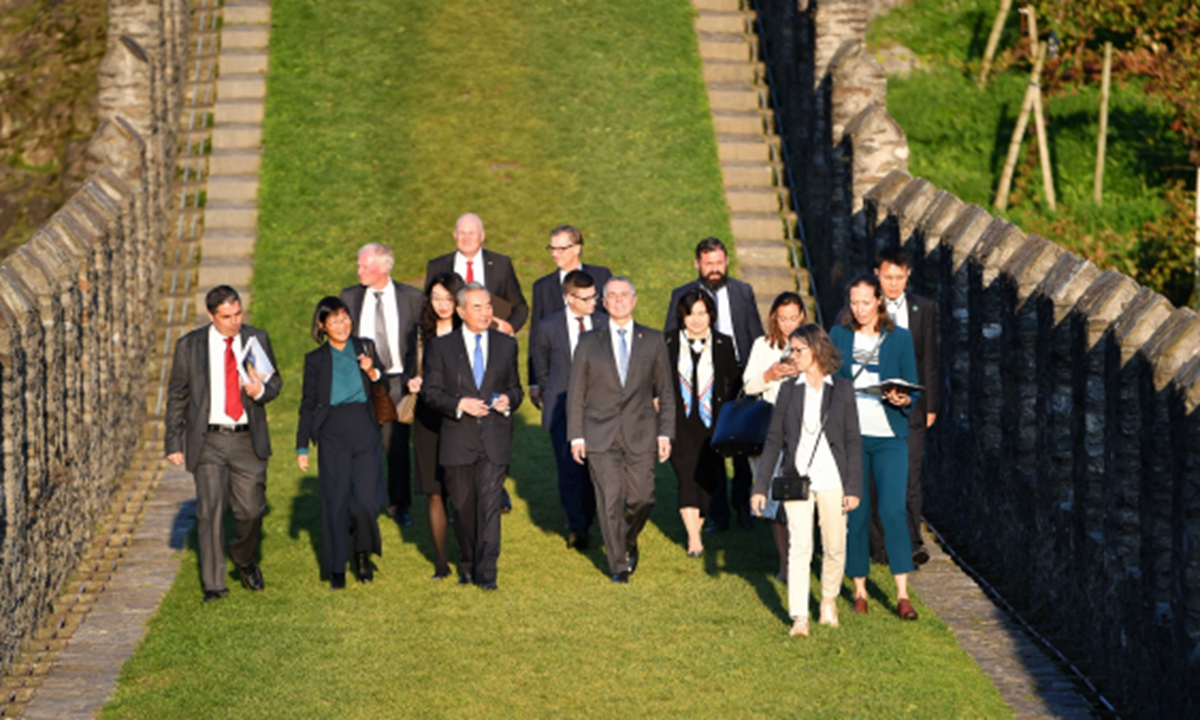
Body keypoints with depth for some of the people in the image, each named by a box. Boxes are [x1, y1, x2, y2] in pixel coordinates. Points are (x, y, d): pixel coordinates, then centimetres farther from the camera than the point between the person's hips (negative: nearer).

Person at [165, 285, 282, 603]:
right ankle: (213, 584, 2)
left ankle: (244, 559, 32)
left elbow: (275, 381, 14)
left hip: (248, 440, 1)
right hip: (209, 441, -1)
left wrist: (261, 390, -11)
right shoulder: (190, 346, 2)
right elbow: (177, 396, 6)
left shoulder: (257, 339, 6)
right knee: (210, 510, -5)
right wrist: (173, 442, 2)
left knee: (251, 509, 1)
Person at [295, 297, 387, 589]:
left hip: (366, 434, 0)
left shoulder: (365, 347, 8)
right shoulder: (315, 360, 5)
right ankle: (337, 571, 10)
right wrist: (302, 447, 4)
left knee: (365, 500, -10)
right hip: (332, 436, 0)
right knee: (335, 502, 0)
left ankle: (363, 554, 17)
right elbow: (308, 405, 7)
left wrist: (373, 371, -11)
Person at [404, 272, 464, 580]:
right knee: (435, 492, 2)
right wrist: (413, 383, -6)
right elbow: (412, 374, 15)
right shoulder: (421, 334, 10)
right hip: (429, 420, 3)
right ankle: (441, 561, 9)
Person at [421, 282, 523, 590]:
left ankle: (486, 571, -9)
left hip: (495, 440, 0)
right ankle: (468, 564, 26)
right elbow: (430, 391, 0)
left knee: (489, 504, -10)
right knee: (463, 507, 9)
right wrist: (460, 404, -15)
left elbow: (515, 388, 17)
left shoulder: (506, 344, 10)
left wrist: (509, 400, -6)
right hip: (458, 440, 0)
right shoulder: (442, 347, 4)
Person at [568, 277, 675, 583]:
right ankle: (617, 564, 8)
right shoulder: (589, 342, 6)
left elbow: (665, 392, 10)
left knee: (642, 498, -2)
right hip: (600, 436, -1)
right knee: (610, 499, -5)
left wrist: (665, 433, 2)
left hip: (640, 434, 1)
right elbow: (576, 393, 7)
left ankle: (629, 542, 29)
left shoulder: (653, 340, 8)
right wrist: (576, 436, 0)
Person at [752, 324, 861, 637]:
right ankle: (799, 617, -6)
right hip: (797, 478, 1)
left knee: (835, 547, 6)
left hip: (831, 480, 0)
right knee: (799, 546, -7)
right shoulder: (789, 389, 6)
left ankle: (829, 600, 31)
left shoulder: (842, 389, 2)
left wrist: (854, 488, -3)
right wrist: (760, 486, 4)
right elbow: (774, 440, 8)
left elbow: (853, 441, 2)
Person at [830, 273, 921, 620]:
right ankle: (860, 590, 15)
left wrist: (903, 399, -17)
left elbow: (913, 388, 5)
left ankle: (902, 595, -7)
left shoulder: (899, 338, 4)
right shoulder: (839, 335, 8)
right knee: (855, 513, 3)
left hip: (889, 436, -1)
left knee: (893, 510, -11)